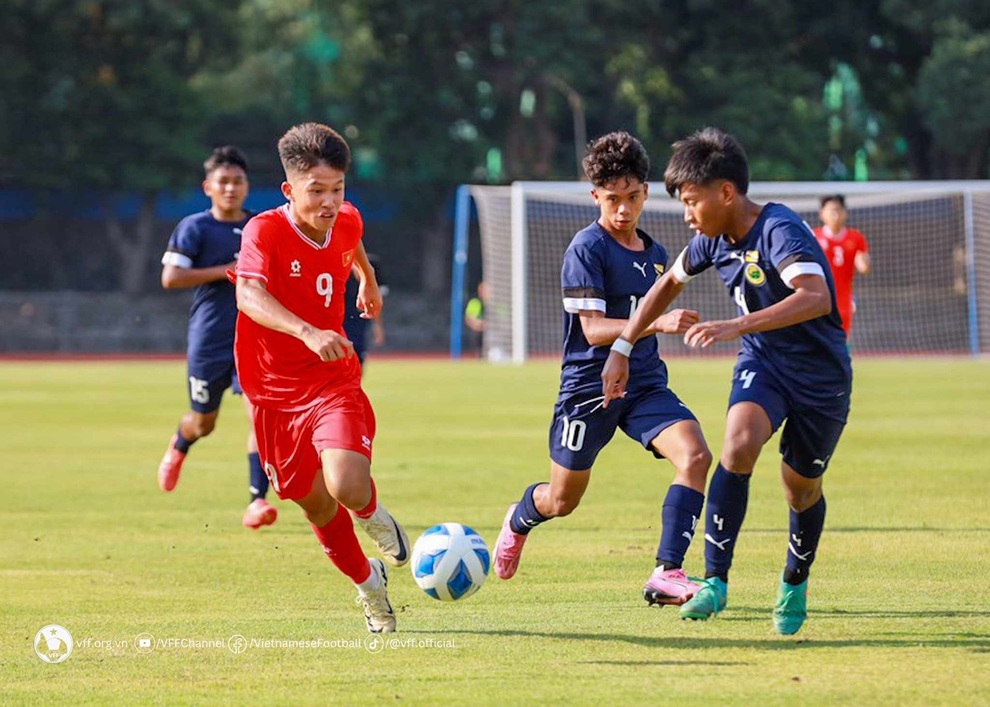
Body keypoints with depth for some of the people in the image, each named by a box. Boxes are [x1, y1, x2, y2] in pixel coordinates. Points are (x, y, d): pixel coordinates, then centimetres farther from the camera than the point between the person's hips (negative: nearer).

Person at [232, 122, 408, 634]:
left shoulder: (346, 221, -5)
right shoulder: (265, 231, -20)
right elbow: (249, 294, -40)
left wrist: (367, 279, 42)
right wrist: (308, 332, -55)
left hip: (334, 384, 1)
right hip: (275, 393, -1)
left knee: (346, 485, -24)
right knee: (316, 506, 11)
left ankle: (372, 515, 13)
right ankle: (368, 583, 39)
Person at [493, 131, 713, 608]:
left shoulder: (655, 255, 10)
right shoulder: (587, 249, -12)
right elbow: (593, 329, -21)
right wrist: (658, 324, -32)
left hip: (644, 384, 5)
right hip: (589, 385, -5)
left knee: (695, 456, -23)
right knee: (563, 501, 9)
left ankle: (667, 573, -24)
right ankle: (518, 522, 46)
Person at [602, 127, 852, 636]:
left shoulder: (780, 232, -28)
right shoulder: (714, 239, -5)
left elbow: (815, 298, -46)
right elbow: (669, 284, 15)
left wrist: (737, 326, -54)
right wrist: (621, 349, 14)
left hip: (820, 375, -4)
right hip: (762, 362, 4)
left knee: (802, 489, 10)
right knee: (739, 447, -25)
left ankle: (795, 584, 39)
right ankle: (715, 582, -24)